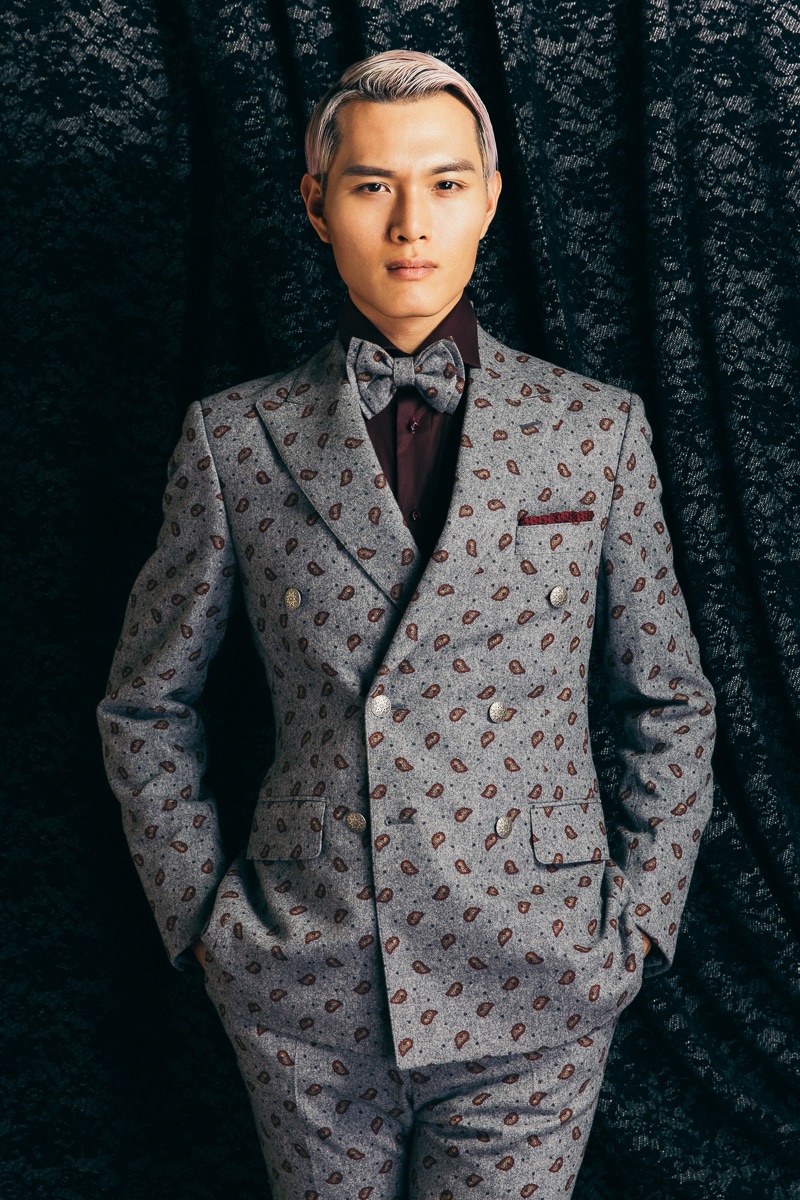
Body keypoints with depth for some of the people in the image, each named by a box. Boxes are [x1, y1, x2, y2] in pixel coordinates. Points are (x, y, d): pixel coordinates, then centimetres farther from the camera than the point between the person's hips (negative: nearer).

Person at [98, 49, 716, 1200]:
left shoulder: (596, 430, -1)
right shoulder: (237, 438, -2)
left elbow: (670, 703, 7)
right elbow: (147, 701, 8)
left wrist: (636, 923, 2)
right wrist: (204, 910, 3)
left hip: (531, 987, 0)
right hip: (307, 993, 1)